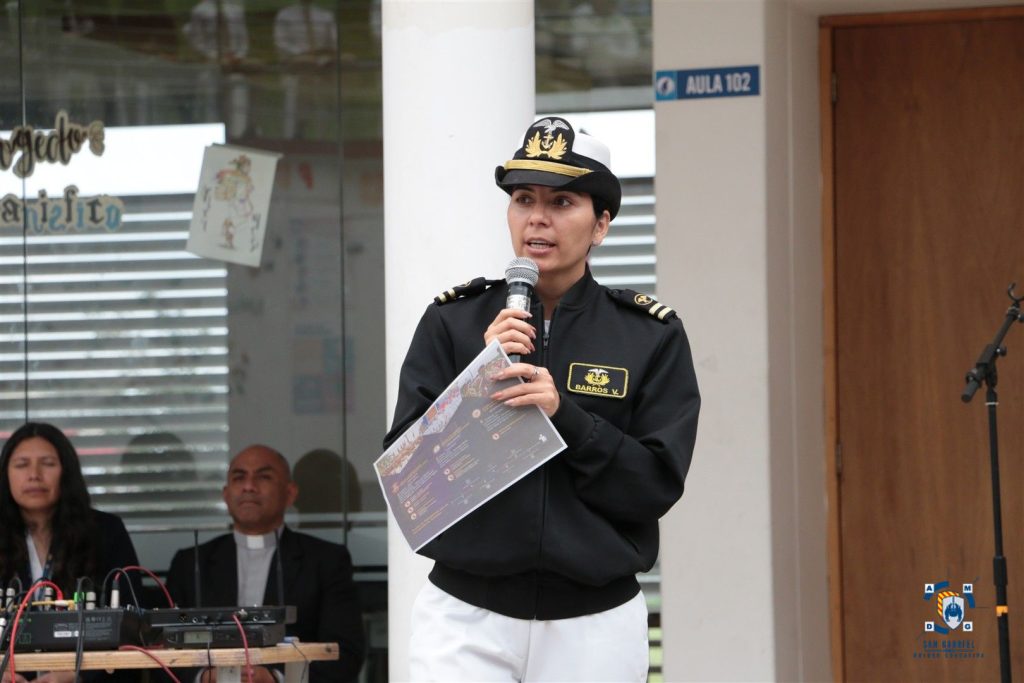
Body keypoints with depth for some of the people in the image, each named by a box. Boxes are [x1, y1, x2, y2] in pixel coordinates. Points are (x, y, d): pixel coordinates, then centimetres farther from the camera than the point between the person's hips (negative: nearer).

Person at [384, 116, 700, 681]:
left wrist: (562, 413, -18)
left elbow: (657, 485, -5)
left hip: (596, 625, 0)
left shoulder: (651, 337, 2)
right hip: (466, 617, 0)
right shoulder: (452, 322, 4)